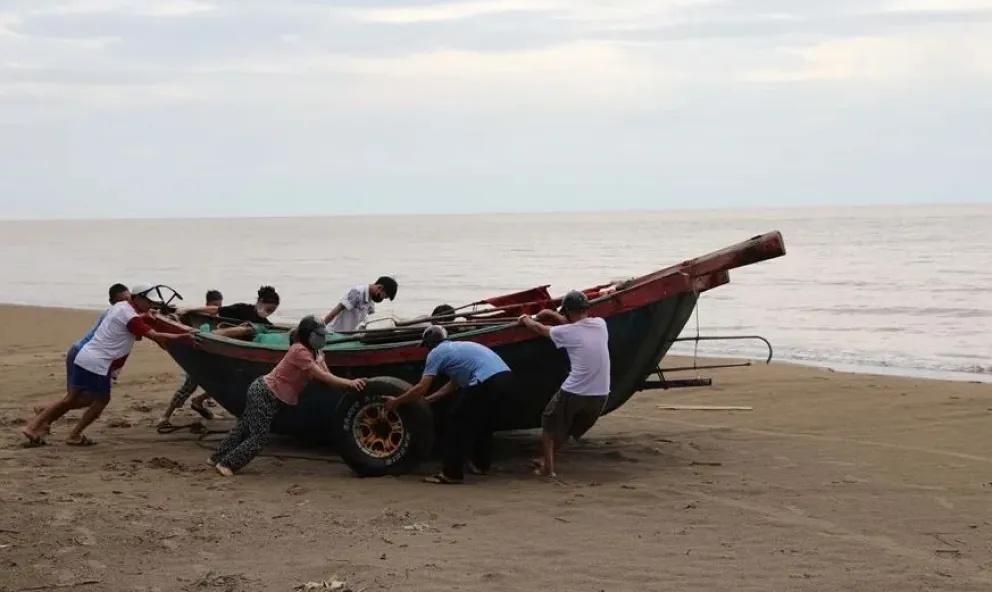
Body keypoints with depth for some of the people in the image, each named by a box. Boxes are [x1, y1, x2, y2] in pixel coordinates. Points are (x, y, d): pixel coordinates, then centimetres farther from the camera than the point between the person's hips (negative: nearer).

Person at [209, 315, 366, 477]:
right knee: (259, 437, -6)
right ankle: (226, 464, 4)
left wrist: (348, 383, -13)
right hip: (264, 394, -10)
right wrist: (349, 383, -29)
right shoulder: (300, 351, -24)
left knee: (245, 428, 19)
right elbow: (322, 376, -29)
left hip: (263, 391, 10)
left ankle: (217, 458, 31)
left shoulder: (315, 352, 6)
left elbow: (326, 375, -2)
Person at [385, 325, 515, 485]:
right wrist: (428, 399, 47)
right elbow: (454, 384, 41)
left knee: (458, 423, 4)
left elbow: (421, 388, 6)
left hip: (487, 382, -9)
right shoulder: (458, 347, 35)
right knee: (482, 420, 30)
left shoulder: (436, 353, 9)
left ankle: (452, 473, 6)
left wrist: (396, 401, 18)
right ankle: (481, 464, 40)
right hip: (505, 377, 9)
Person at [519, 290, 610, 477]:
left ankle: (548, 467, 14)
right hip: (600, 395, 5)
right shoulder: (600, 324, 4)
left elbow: (538, 327, 11)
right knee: (569, 428, 27)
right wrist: (553, 314, 33)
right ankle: (546, 460, 38)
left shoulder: (567, 332, -7)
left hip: (573, 393, -5)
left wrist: (526, 319, 31)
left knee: (550, 424, 19)